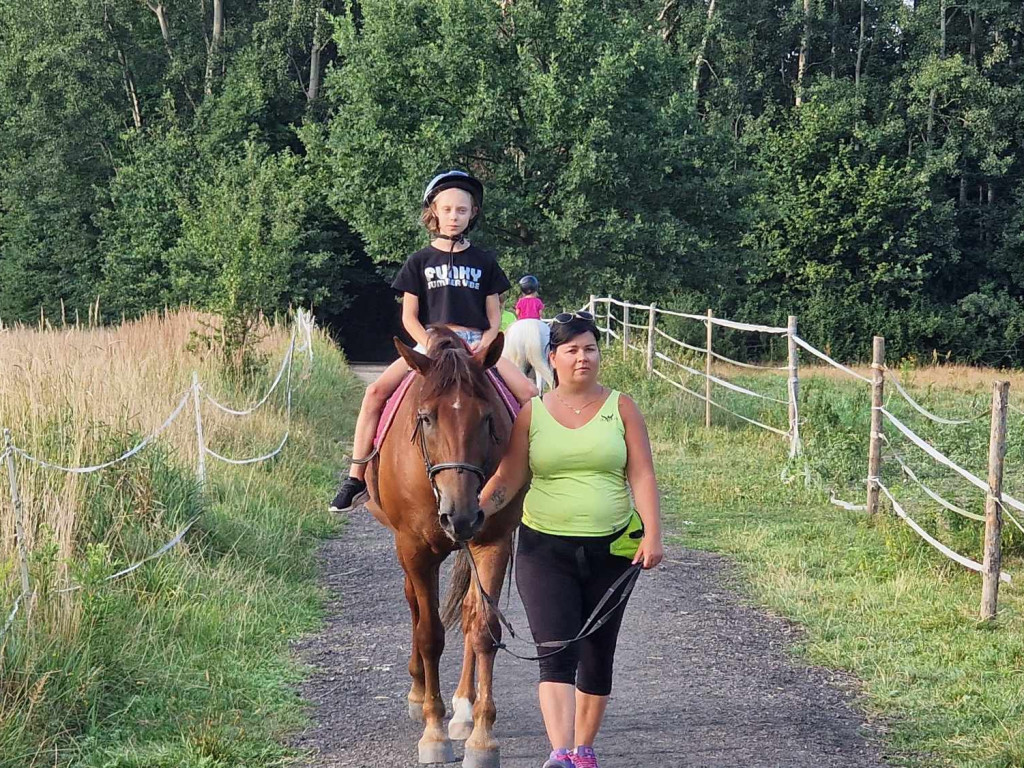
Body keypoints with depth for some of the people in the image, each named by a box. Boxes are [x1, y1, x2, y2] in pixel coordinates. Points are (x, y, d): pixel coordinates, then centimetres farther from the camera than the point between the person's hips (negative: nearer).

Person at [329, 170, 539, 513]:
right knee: (376, 391, -23)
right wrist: (432, 347, -13)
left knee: (529, 393, -20)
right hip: (429, 342, -1)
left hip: (476, 344, 1)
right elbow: (409, 317, 4)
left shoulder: (484, 262, 10)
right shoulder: (420, 262, 7)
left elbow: (494, 316, 10)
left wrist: (484, 344, -10)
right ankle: (356, 478, -19)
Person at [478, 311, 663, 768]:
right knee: (555, 655, -13)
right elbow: (508, 478, 1)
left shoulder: (621, 409, 4)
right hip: (545, 550, -1)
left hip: (611, 550, 1)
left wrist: (652, 535, -12)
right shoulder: (531, 413, 3)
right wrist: (477, 510, -17)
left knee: (597, 657, 11)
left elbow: (642, 476, -1)